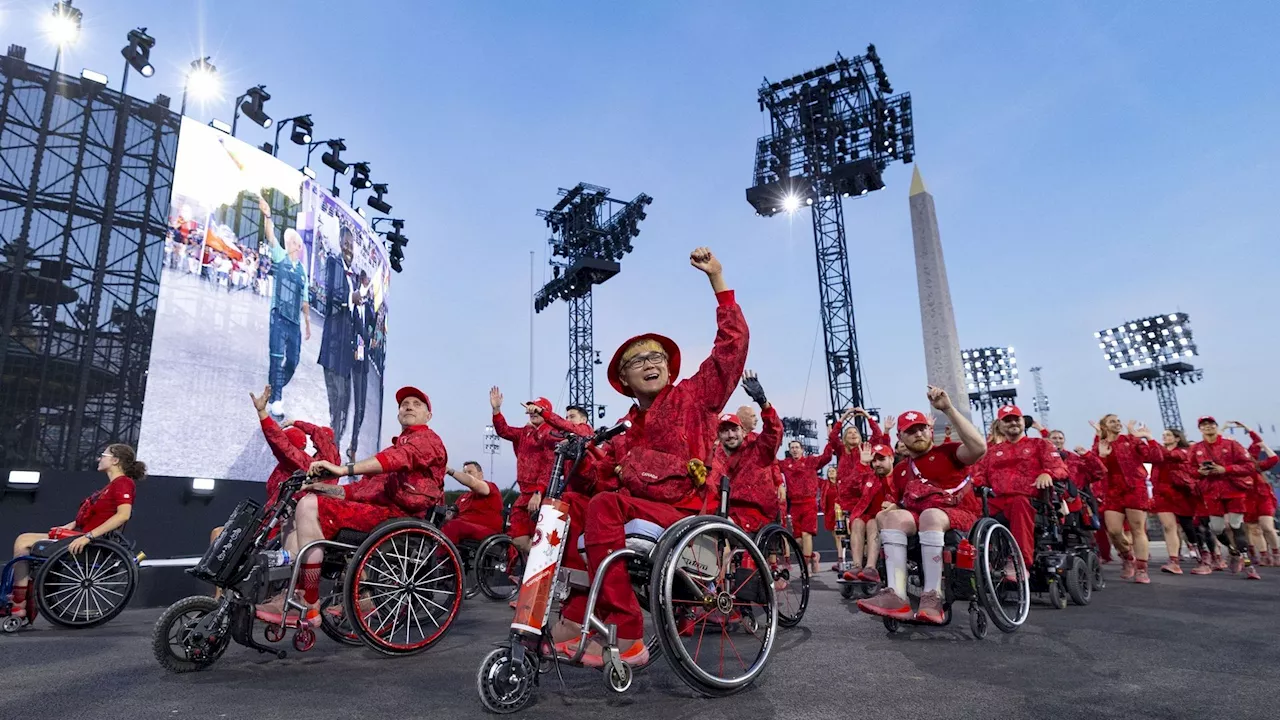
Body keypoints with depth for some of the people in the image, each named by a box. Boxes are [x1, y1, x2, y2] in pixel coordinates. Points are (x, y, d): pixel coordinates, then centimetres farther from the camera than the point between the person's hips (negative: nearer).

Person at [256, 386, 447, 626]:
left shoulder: (427, 438, 3)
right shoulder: (400, 445, 33)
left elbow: (401, 458, -21)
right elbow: (367, 484, 24)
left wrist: (345, 469, -29)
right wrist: (327, 488, 8)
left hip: (397, 512, -10)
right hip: (379, 507, 10)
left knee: (310, 506, -21)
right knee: (299, 508, 6)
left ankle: (308, 607, -22)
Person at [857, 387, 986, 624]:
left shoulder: (947, 452, 3)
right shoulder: (900, 469, 18)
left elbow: (979, 447, -19)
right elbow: (899, 503, 25)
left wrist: (948, 409, -22)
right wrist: (892, 507, -2)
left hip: (960, 516, -4)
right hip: (922, 522, 5)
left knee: (930, 515, -37)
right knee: (892, 517, -26)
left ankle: (932, 598, -36)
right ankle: (896, 596, -39)